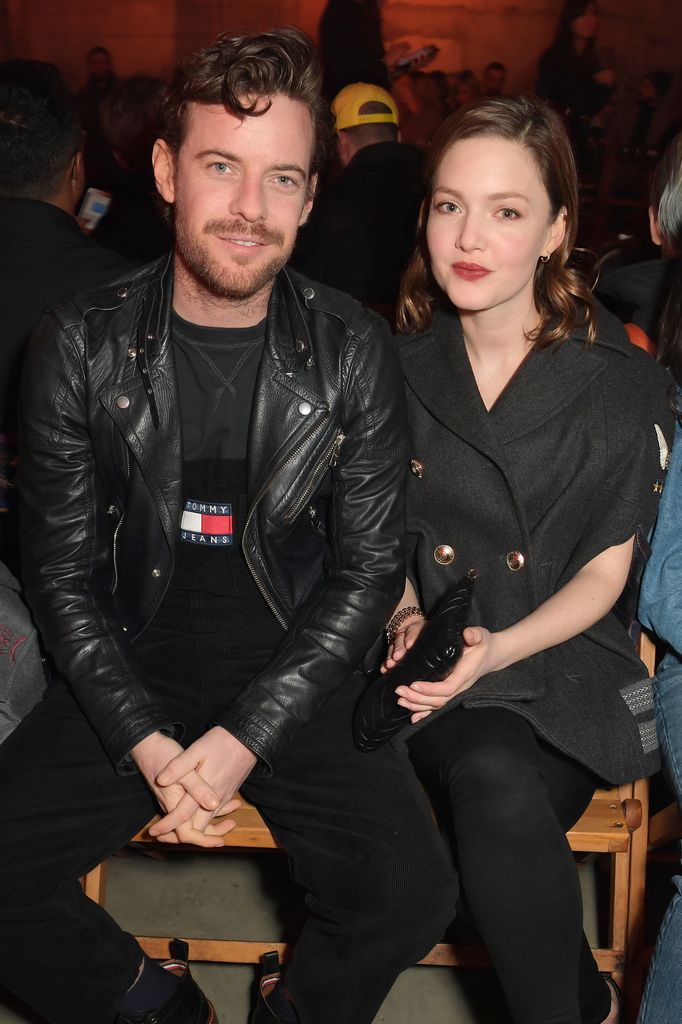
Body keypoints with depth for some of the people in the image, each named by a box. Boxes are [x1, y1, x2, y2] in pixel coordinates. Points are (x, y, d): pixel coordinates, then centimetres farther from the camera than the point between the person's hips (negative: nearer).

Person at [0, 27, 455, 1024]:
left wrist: (246, 739, -14)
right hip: (131, 675, 1)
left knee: (412, 891, -20)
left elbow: (369, 570, -4)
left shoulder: (354, 353, -5)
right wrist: (149, 745, -15)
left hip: (297, 679, 0)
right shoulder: (80, 349, -5)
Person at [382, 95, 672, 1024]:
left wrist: (497, 650, -17)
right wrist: (406, 616, -7)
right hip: (433, 668, 2)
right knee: (495, 783, -30)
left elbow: (606, 573, -2)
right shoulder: (401, 369, 5)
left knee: (501, 796, -32)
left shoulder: (624, 383, -3)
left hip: (563, 662, -2)